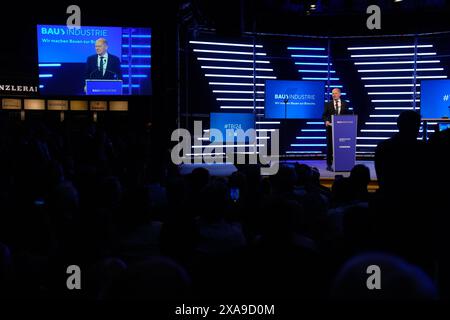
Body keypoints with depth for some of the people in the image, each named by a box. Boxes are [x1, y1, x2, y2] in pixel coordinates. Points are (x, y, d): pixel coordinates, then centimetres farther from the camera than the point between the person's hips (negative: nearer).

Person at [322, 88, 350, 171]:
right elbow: (324, 115, 2)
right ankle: (329, 165, 5)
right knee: (330, 146, 1)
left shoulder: (345, 104, 8)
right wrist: (326, 121, -17)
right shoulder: (328, 104, 5)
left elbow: (348, 115, 10)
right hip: (331, 127, -1)